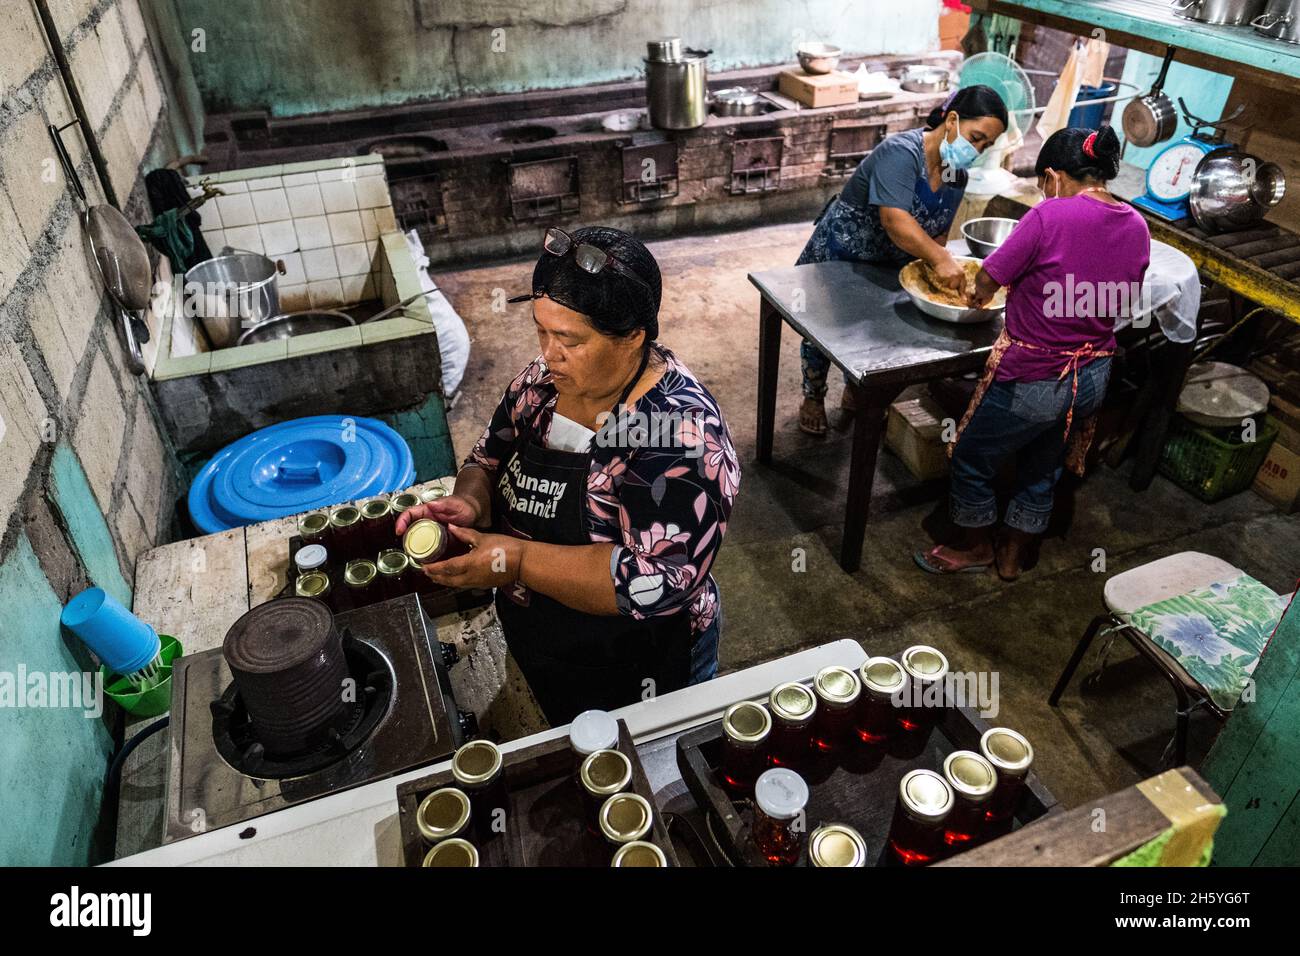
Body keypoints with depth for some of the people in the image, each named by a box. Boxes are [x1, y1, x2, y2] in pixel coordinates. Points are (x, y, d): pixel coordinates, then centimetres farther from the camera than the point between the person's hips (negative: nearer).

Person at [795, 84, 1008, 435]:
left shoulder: (957, 177, -3)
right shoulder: (901, 152, -29)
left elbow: (936, 232, 0)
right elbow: (895, 220, -40)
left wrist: (938, 269, -18)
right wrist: (940, 258, -45)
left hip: (887, 269, 7)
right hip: (838, 255, -6)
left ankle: (855, 392, 42)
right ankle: (813, 397, 31)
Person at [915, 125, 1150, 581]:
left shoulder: (1049, 216, -20)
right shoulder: (1137, 227, 0)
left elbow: (987, 279, -13)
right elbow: (1124, 305, 9)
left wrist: (979, 294, 8)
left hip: (1032, 381, -7)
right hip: (1092, 379, 7)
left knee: (972, 462, 17)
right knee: (1042, 471, 25)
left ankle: (975, 547, 36)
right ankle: (1013, 557, 42)